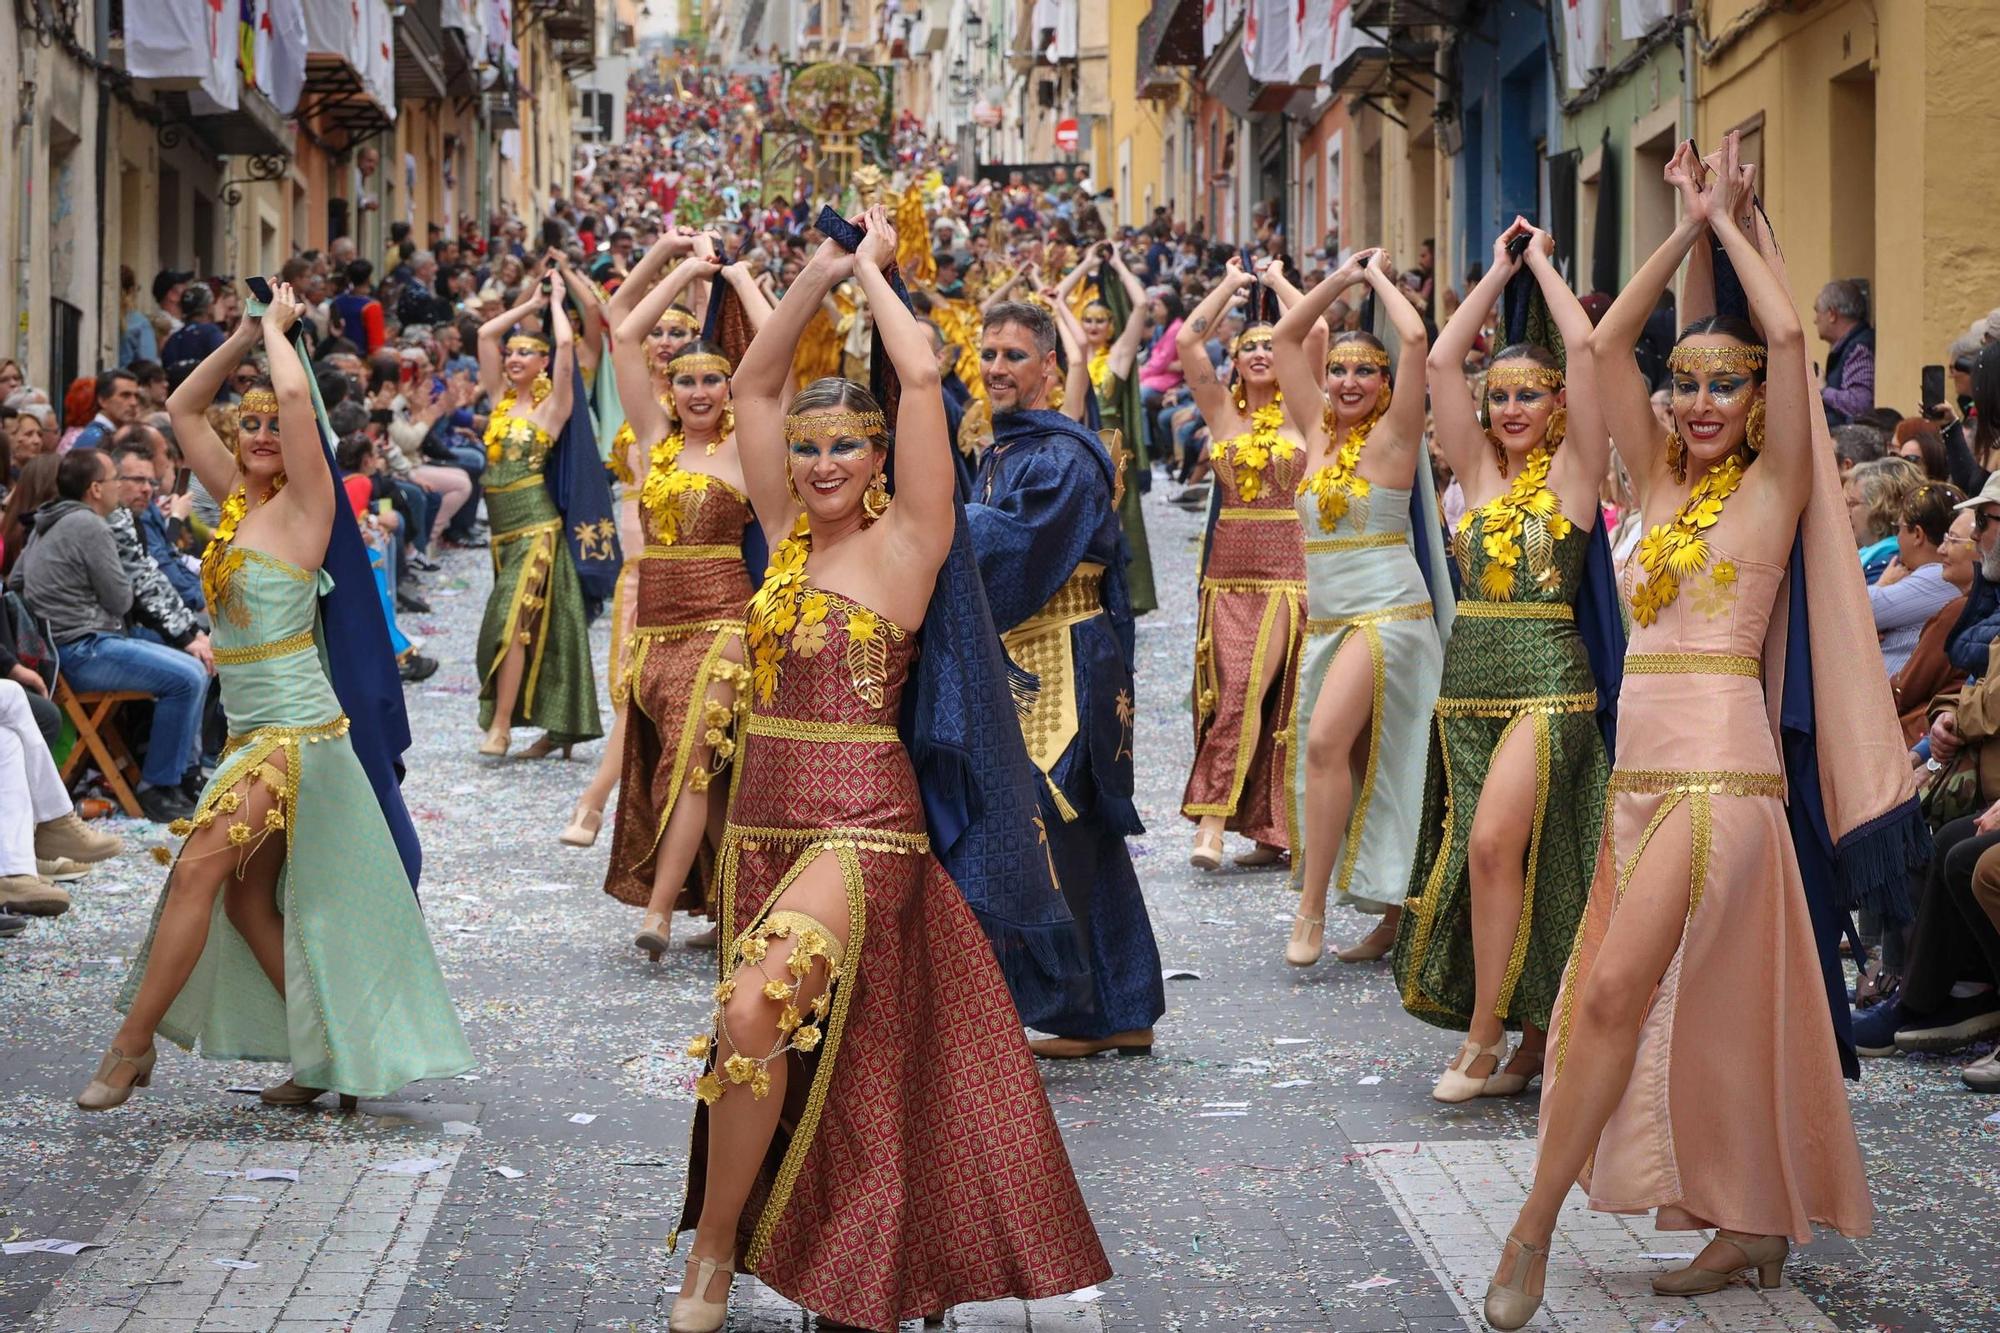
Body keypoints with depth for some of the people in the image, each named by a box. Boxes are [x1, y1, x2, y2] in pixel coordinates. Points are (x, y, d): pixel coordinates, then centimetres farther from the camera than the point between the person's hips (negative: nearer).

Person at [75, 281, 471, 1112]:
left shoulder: (303, 503, -7)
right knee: (248, 899, 7)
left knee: (200, 868, -15)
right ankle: (327, 1054, 13)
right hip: (254, 729, 9)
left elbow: (296, 393, -21)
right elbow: (181, 409, 22)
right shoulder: (236, 499, 13)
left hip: (294, 730, -9)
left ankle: (130, 1047, -10)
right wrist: (245, 335, 14)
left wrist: (277, 330, -3)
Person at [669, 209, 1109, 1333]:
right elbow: (754, 385, 8)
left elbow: (923, 374, -13)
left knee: (758, 1009, -24)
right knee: (783, 1044, 9)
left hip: (862, 826, -6)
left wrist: (873, 272, 0)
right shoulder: (787, 535, 10)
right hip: (765, 813, 7)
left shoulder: (904, 542, -5)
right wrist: (819, 274, 2)